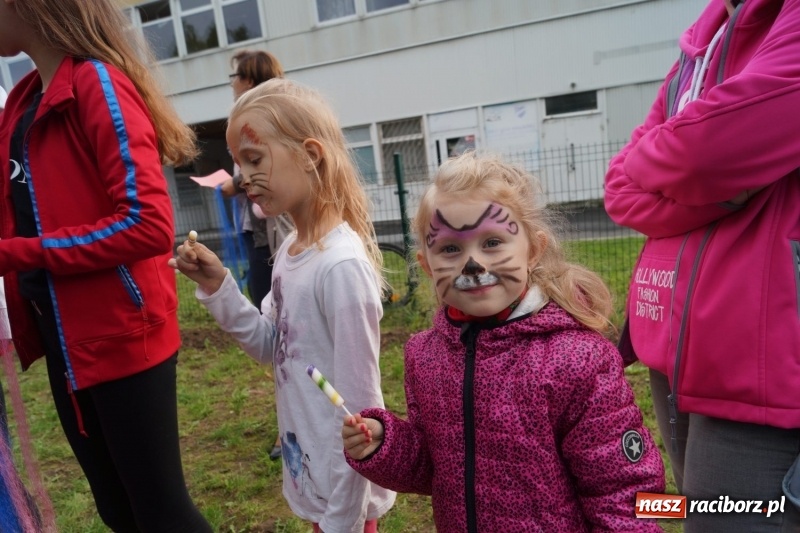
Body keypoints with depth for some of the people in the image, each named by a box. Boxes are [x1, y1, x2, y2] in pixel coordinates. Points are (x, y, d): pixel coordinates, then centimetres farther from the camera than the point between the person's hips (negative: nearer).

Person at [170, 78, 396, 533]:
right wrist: (218, 287, -6)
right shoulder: (290, 251, -1)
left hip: (344, 485, -8)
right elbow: (273, 348, 7)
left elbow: (357, 403, -23)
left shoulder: (342, 265, -27)